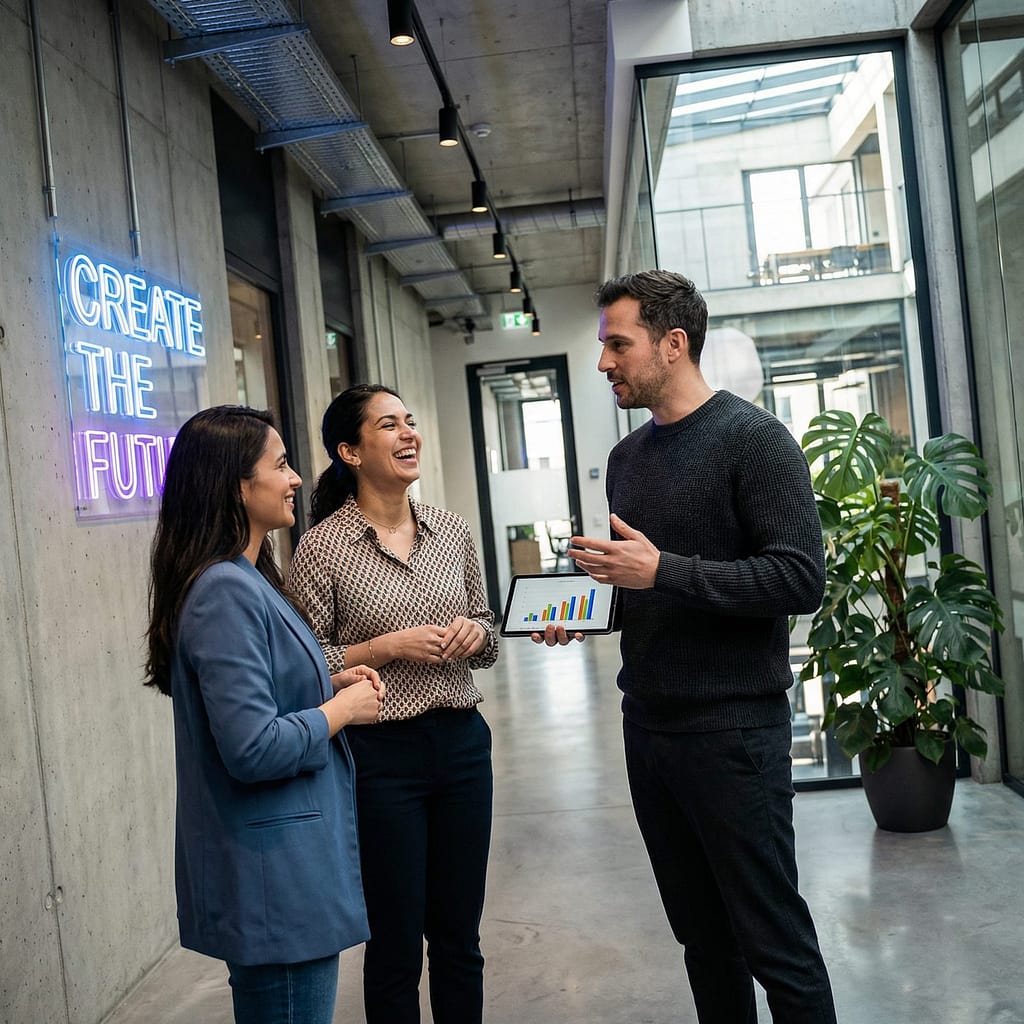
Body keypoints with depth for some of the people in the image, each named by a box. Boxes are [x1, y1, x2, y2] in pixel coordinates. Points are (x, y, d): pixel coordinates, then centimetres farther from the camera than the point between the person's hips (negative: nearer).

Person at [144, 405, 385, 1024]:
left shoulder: (244, 580, 9)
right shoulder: (226, 592, -22)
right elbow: (253, 748, -27)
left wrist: (333, 684, 5)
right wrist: (342, 710, -14)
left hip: (285, 864, 10)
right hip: (274, 879, -10)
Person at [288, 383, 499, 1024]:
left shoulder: (452, 530, 5)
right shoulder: (323, 546, -9)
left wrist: (476, 632, -8)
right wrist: (386, 647, -18)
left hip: (463, 743, 4)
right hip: (381, 756, -4)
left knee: (460, 938, 17)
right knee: (396, 945, 10)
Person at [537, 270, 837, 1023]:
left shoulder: (753, 438, -10)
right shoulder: (627, 456, 12)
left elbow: (801, 579, -19)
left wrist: (663, 572, -22)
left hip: (733, 728, -7)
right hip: (648, 725, 7)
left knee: (774, 942, 3)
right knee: (702, 934, 16)